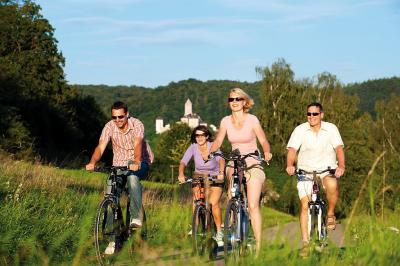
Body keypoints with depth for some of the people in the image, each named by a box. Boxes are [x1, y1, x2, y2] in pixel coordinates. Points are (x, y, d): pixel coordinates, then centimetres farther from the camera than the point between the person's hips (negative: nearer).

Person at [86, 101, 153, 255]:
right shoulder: (109, 127, -10)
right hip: (119, 165, 3)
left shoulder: (137, 125, -17)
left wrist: (136, 163, -52)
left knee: (132, 178, -37)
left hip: (140, 163, -3)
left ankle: (136, 217, -28)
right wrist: (92, 163, -40)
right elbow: (101, 147, -21)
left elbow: (137, 145, -34)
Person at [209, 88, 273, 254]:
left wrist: (266, 152, -25)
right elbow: (218, 141, 8)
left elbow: (264, 141, -4)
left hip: (253, 165, -4)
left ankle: (258, 246, -11)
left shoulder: (252, 119, -6)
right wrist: (210, 152, -12)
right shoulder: (226, 121, 3)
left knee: (253, 206, -13)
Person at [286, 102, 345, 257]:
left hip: (327, 169, -1)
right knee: (304, 205, -9)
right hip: (305, 171, 1)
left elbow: (339, 148, -9)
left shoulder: (331, 129, 0)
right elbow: (292, 149, -10)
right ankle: (305, 243, -2)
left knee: (332, 185, -35)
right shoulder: (300, 130, -2)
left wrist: (341, 165, -28)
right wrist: (289, 165, -31)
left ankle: (330, 214, -8)